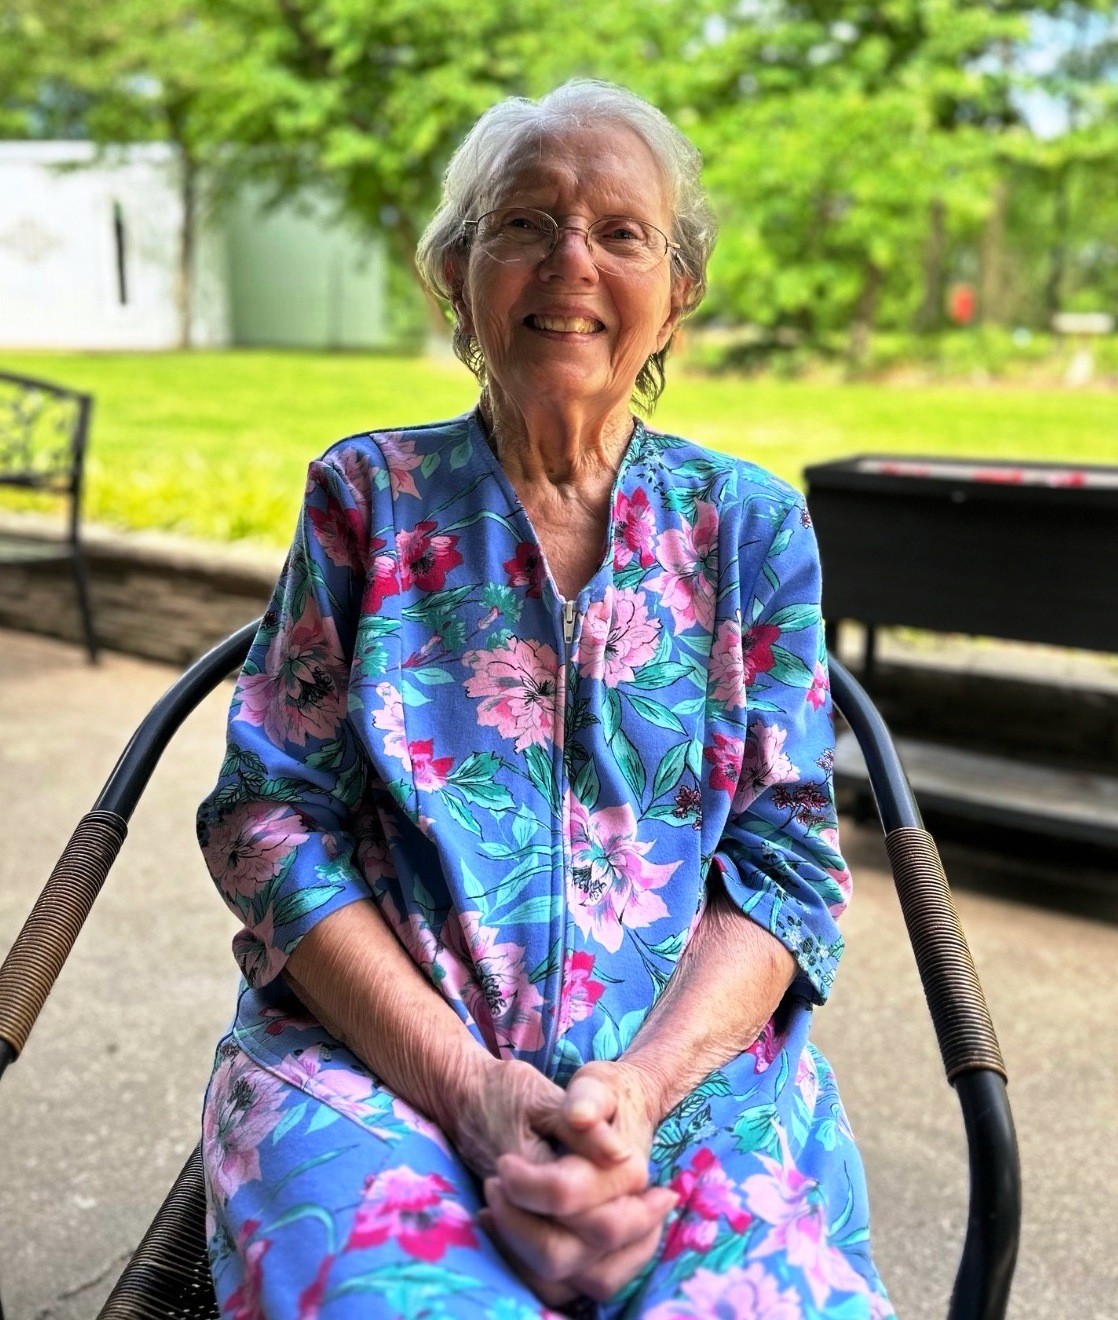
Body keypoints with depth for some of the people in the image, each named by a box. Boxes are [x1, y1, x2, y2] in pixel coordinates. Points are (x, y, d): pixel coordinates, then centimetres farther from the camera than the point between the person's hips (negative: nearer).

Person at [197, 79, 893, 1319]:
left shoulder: (750, 524, 10)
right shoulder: (367, 496, 7)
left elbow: (786, 856, 5)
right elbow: (269, 816, 1)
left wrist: (644, 1080, -14)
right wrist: (468, 1086, -13)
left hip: (693, 1047, 1)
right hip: (374, 1046, -1)